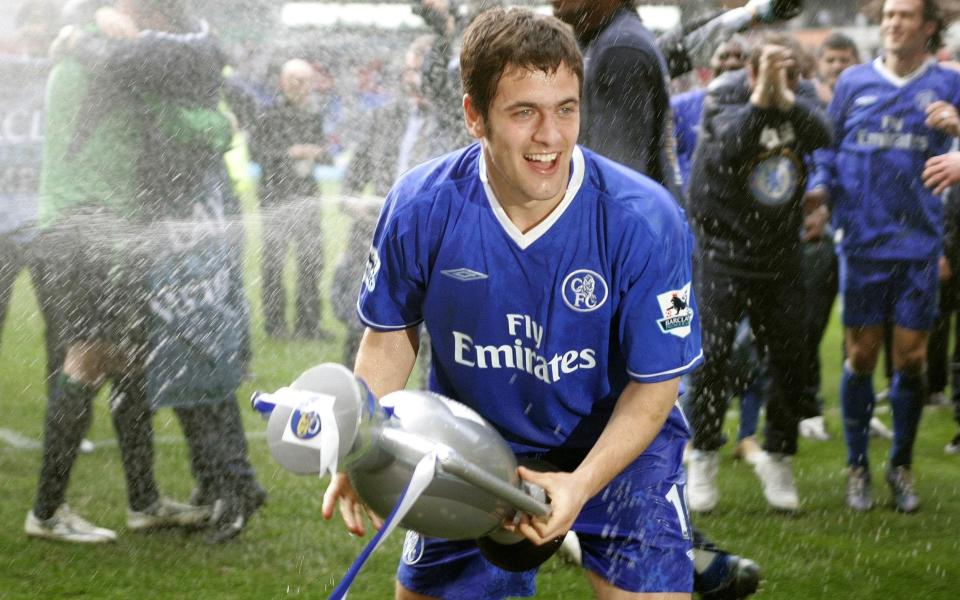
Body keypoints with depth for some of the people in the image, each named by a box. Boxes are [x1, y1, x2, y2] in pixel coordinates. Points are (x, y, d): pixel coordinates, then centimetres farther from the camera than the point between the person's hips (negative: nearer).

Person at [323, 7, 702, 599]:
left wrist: (582, 484, -31)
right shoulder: (421, 207, -20)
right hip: (472, 436, 2)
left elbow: (655, 382, -17)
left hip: (619, 439, -2)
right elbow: (392, 333, -2)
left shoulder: (643, 220, -26)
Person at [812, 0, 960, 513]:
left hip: (919, 243, 0)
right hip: (862, 239, 0)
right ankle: (857, 466, 14)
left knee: (911, 356, 1)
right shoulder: (854, 82, 8)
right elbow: (827, 147, 14)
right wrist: (820, 192, -2)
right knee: (861, 355, 2)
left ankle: (901, 466, 17)